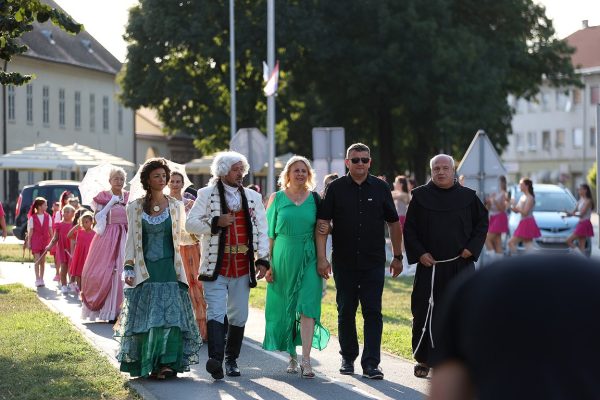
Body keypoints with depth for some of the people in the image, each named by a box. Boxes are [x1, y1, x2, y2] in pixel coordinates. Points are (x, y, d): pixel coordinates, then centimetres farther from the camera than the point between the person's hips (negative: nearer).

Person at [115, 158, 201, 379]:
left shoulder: (176, 206, 8)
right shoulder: (135, 207, 6)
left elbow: (182, 237, 14)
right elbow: (131, 239, 6)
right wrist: (128, 268, 0)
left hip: (170, 269, 0)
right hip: (144, 270, 0)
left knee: (171, 315, -10)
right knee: (144, 317, -1)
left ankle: (167, 363, -9)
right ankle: (147, 364, 8)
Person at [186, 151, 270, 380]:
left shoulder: (253, 197, 12)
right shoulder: (207, 194, 3)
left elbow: (262, 230, 11)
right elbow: (190, 224, -2)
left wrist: (262, 259, 2)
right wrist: (215, 222, -15)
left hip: (243, 267, 4)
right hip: (215, 267, -4)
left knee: (238, 317, 8)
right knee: (216, 313, -14)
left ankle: (231, 360, 19)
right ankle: (215, 359, -25)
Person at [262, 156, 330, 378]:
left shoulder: (315, 199, 7)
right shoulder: (276, 198, 4)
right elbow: (269, 233, 3)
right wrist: (267, 264, -2)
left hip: (308, 259, 0)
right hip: (283, 258, 0)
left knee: (307, 307, -11)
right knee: (285, 308, 6)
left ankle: (306, 360, -13)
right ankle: (292, 356, 21)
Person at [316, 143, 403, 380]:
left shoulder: (380, 188, 4)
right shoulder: (336, 188, 1)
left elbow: (394, 224, 12)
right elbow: (322, 223, -2)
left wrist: (397, 257, 11)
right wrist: (321, 257, -10)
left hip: (373, 263, 0)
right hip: (344, 264, 0)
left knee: (373, 313, -5)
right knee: (345, 312, 9)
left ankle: (371, 363, -4)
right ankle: (348, 358, 24)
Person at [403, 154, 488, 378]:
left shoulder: (468, 196, 5)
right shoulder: (420, 196, 4)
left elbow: (482, 223, 12)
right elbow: (409, 229, 6)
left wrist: (472, 248, -1)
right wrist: (419, 253, -6)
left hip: (461, 265, 0)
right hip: (429, 265, 0)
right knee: (425, 313, 3)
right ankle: (423, 360, 15)